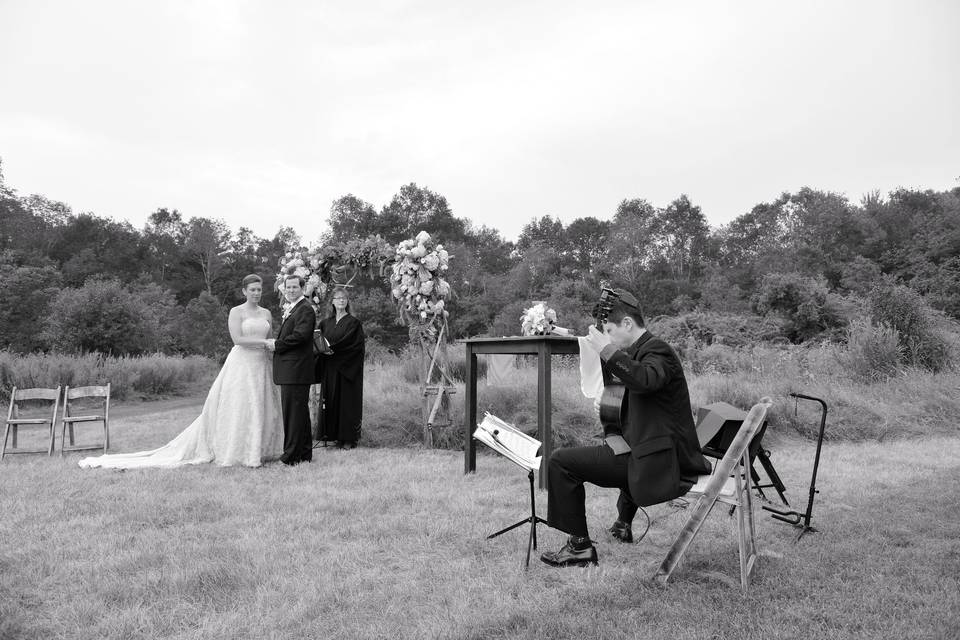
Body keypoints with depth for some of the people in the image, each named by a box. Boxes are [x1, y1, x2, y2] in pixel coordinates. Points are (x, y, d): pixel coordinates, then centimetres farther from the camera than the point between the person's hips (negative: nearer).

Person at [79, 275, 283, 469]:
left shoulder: (266, 313, 12)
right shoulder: (236, 312, -2)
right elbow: (237, 339, -14)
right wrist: (263, 342, -17)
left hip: (261, 365, 5)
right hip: (241, 363, -5)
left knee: (261, 408, 7)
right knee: (237, 408, -2)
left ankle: (260, 450, 16)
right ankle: (233, 452, 5)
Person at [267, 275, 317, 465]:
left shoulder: (305, 309, -12)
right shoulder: (290, 309, 21)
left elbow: (300, 335, -22)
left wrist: (277, 345, -13)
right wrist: (275, 343, 5)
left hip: (296, 369, -11)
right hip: (289, 369, 11)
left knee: (294, 411, -6)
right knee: (300, 411, 15)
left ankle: (292, 455, -1)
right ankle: (305, 453, 24)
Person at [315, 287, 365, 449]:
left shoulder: (353, 322, -2)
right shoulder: (325, 323, 14)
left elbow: (355, 344, -11)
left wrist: (333, 348, -18)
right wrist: (323, 349, -8)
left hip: (347, 369, -5)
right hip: (329, 370, 5)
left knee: (347, 401, -4)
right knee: (330, 401, 4)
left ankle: (348, 438, 0)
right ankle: (331, 434, 9)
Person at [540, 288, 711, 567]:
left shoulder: (657, 350, -15)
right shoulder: (642, 350, 15)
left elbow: (644, 380, -39)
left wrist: (607, 350, -36)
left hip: (658, 462, -11)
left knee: (561, 462, -13)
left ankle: (580, 547, -6)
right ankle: (624, 524, 52)